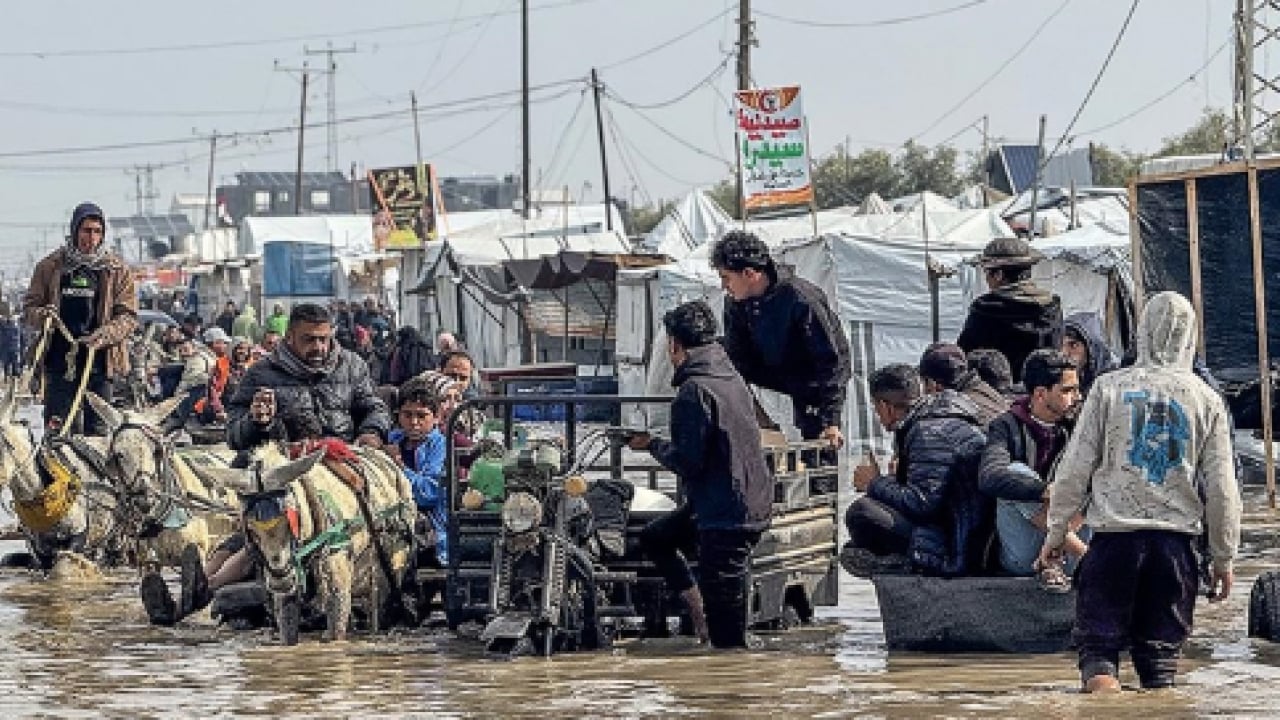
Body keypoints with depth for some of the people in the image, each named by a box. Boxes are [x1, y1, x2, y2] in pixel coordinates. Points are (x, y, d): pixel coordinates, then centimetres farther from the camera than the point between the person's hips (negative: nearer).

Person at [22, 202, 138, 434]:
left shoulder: (117, 271, 6)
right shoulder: (49, 267, 9)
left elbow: (128, 317, 1)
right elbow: (29, 307, 12)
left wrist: (102, 336, -18)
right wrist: (42, 315, -12)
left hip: (99, 362, 0)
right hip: (59, 362, 0)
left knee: (97, 429, 1)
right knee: (57, 430, -2)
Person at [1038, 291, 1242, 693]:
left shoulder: (1110, 388, 0)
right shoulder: (1206, 400, 3)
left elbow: (1075, 468, 0)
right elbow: (1221, 487, 5)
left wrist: (1056, 532, 10)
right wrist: (1223, 557, 13)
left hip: (1115, 533, -1)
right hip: (1176, 539, 1)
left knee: (1099, 643, 3)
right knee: (1161, 650, 10)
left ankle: (1100, 677, -20)